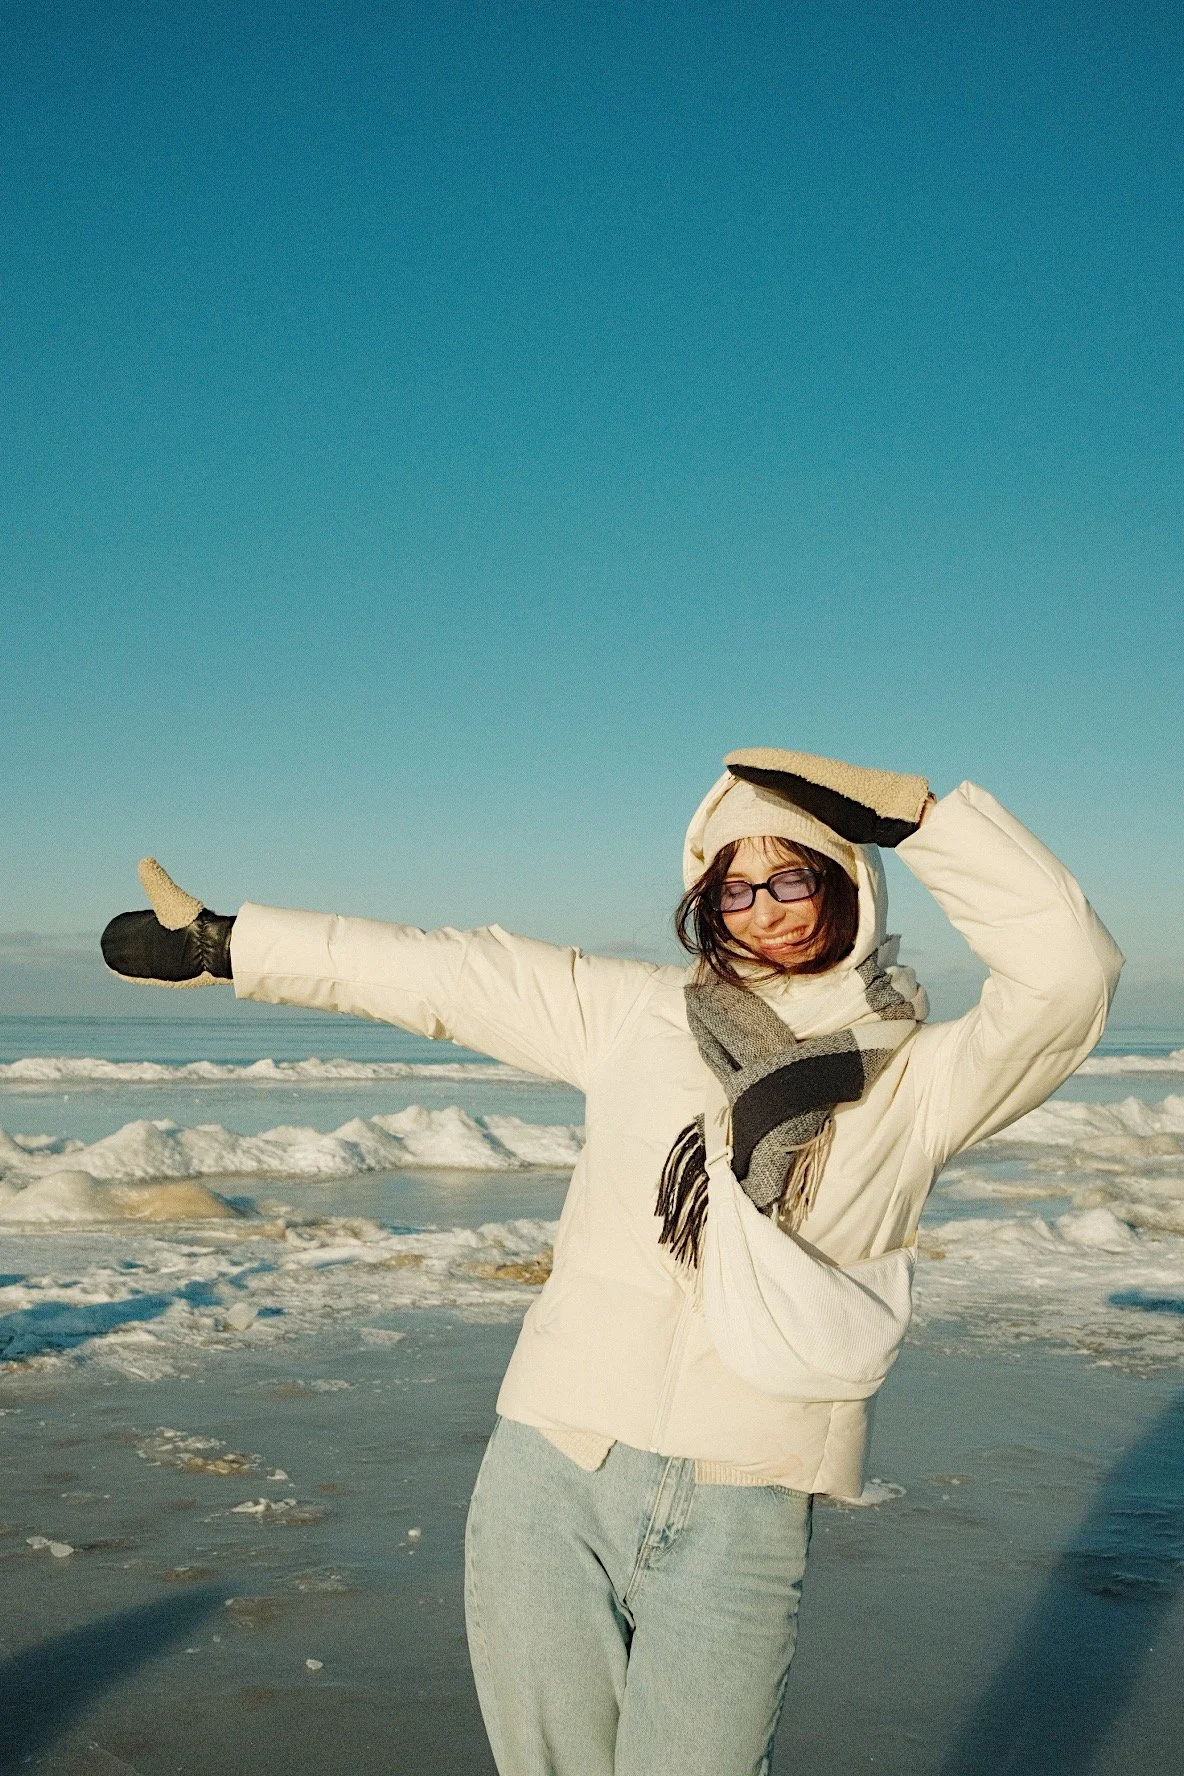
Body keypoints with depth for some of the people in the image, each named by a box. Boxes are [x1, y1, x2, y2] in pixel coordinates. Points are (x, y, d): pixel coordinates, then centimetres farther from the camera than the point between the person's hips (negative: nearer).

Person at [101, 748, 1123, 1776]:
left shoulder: (917, 1082, 2)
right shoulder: (637, 1016, 8)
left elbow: (1068, 968, -13)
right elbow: (432, 971, 11)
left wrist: (907, 808, -12)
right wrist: (224, 946, 16)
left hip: (738, 1528, -2)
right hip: (549, 1488, 2)